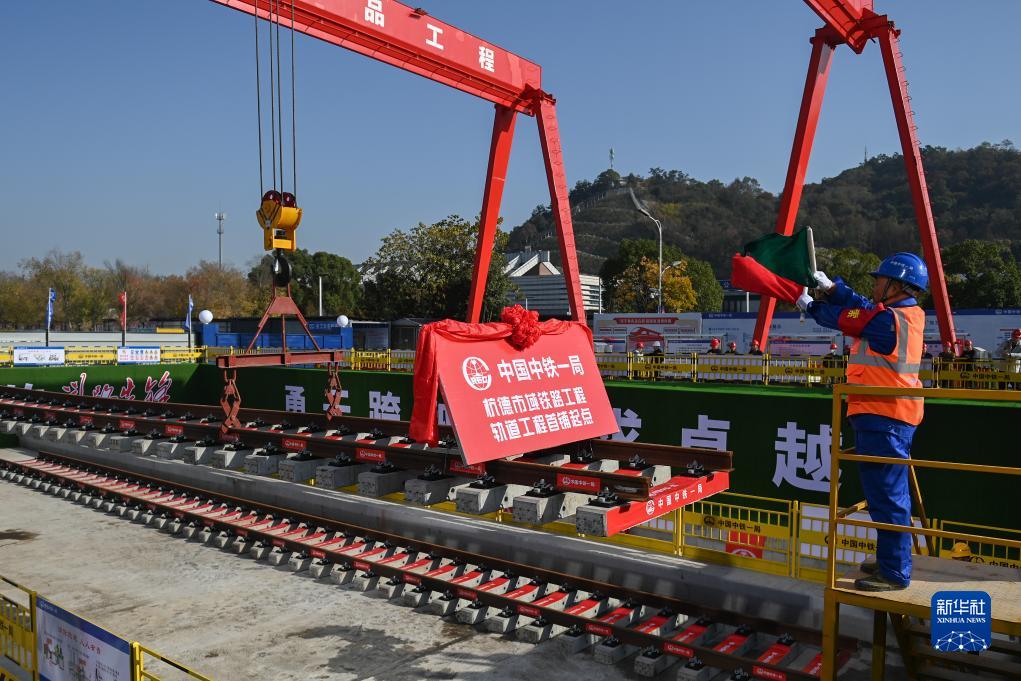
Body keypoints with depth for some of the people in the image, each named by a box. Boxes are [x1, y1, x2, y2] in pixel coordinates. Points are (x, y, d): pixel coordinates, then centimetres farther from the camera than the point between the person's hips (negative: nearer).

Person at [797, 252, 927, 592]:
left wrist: (809, 305, 11)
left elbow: (842, 318, -7)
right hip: (892, 416, 10)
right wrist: (830, 287, 20)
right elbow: (863, 307, 19)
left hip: (882, 418, -10)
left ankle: (894, 573, 2)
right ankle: (891, 560, 31)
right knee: (889, 492, 18)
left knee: (887, 494, -5)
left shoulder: (888, 320, -17)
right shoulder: (909, 314, 10)